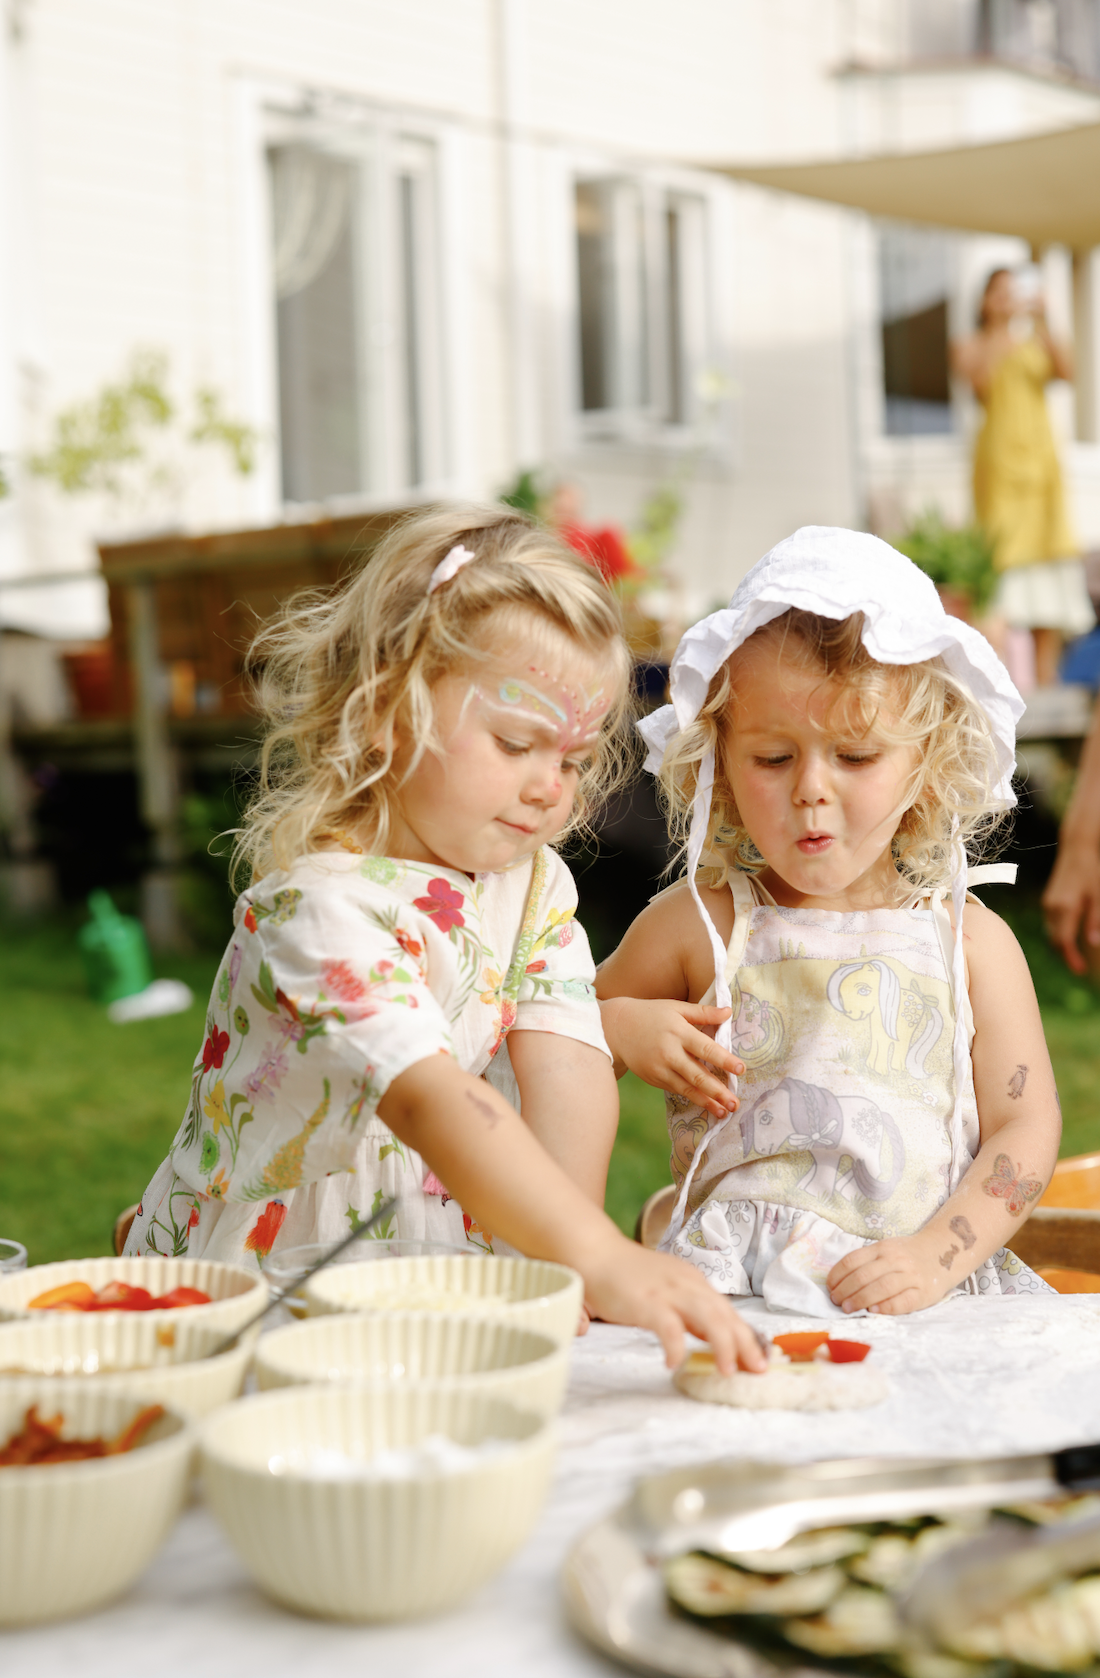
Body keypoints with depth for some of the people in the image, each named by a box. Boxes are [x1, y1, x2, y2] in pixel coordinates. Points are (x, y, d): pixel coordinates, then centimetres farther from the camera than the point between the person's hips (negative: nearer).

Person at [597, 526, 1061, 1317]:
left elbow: (1025, 1124, 5)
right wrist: (622, 1026, -2)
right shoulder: (697, 925, 8)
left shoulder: (972, 942, 8)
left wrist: (938, 1254, -11)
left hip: (925, 1300, 2)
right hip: (734, 1294, -2)